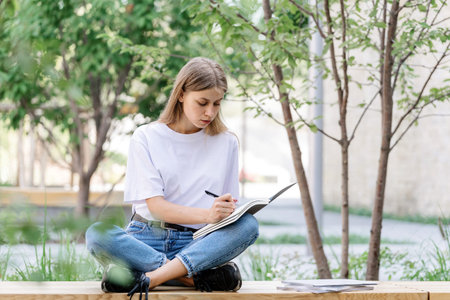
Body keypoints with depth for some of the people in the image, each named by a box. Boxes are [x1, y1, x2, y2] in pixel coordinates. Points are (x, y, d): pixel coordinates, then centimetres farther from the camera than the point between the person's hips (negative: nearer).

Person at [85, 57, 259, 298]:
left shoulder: (226, 143, 13)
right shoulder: (146, 138, 5)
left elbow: (230, 210, 10)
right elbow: (155, 205, -7)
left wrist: (226, 212, -16)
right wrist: (207, 215, -24)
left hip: (196, 242, 2)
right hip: (147, 239, -1)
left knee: (248, 224, -28)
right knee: (96, 234, -32)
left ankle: (148, 278, -37)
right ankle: (201, 277, -33)